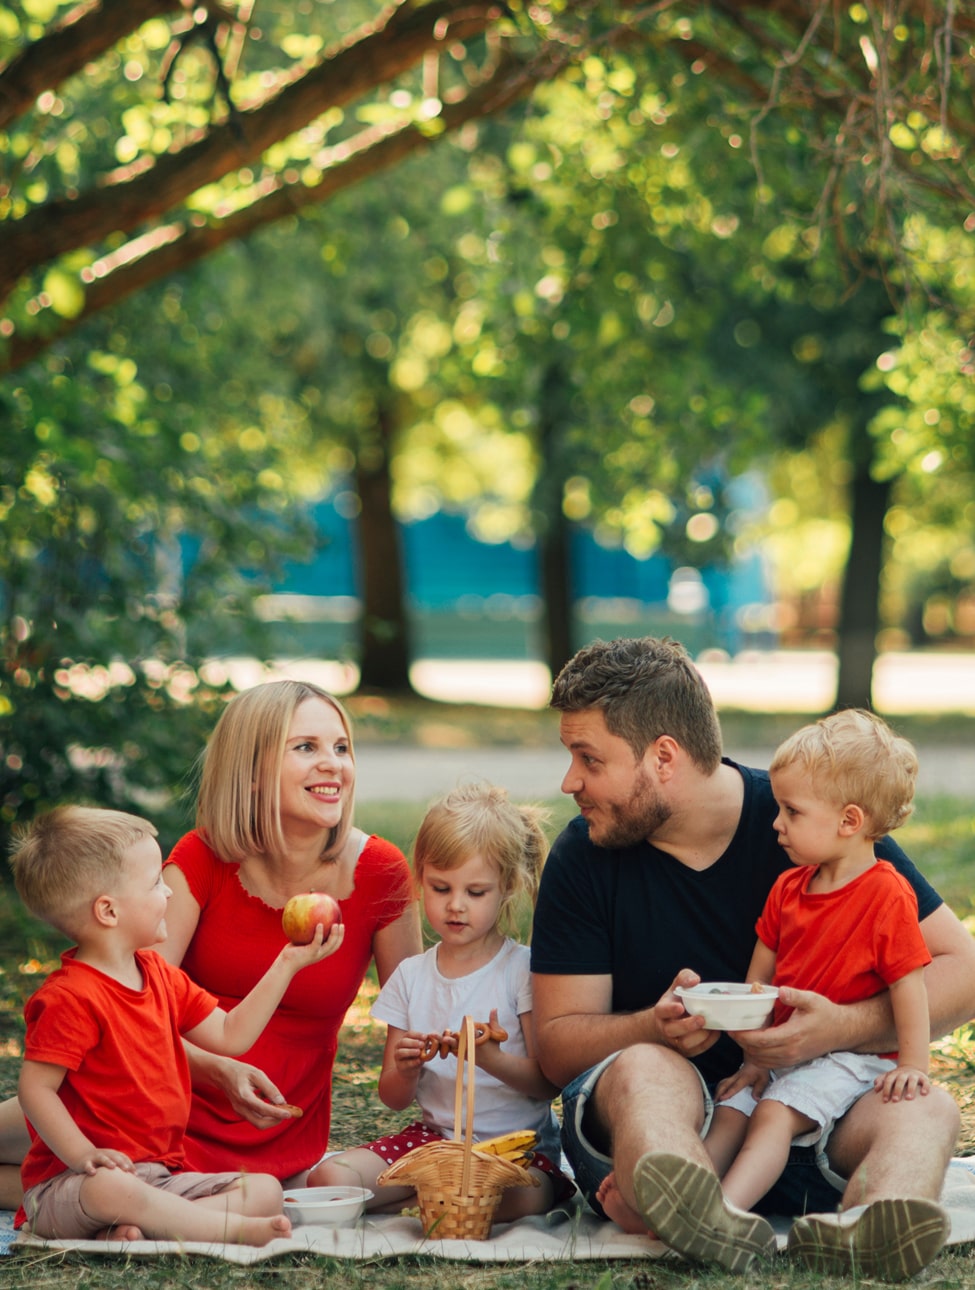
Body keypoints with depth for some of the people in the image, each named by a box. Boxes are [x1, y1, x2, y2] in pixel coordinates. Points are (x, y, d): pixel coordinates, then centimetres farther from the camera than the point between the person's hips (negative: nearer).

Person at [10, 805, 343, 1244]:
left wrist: (286, 964, 16)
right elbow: (35, 1089, -16)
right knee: (112, 1189, -43)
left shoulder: (161, 977, 15)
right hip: (70, 1186, -9)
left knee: (265, 1190, -10)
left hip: (161, 1175, 9)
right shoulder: (71, 997, -14)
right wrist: (84, 1156, -27)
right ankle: (237, 1229, -37)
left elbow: (229, 1034, 19)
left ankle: (137, 1229, -27)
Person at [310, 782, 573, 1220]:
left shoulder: (523, 969, -2)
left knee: (518, 1197, -37)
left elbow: (548, 1082, -8)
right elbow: (394, 1098, 10)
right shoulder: (411, 975, 9)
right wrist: (405, 1070, -15)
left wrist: (490, 1059, -28)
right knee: (327, 1179, -19)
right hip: (433, 1135, 3)